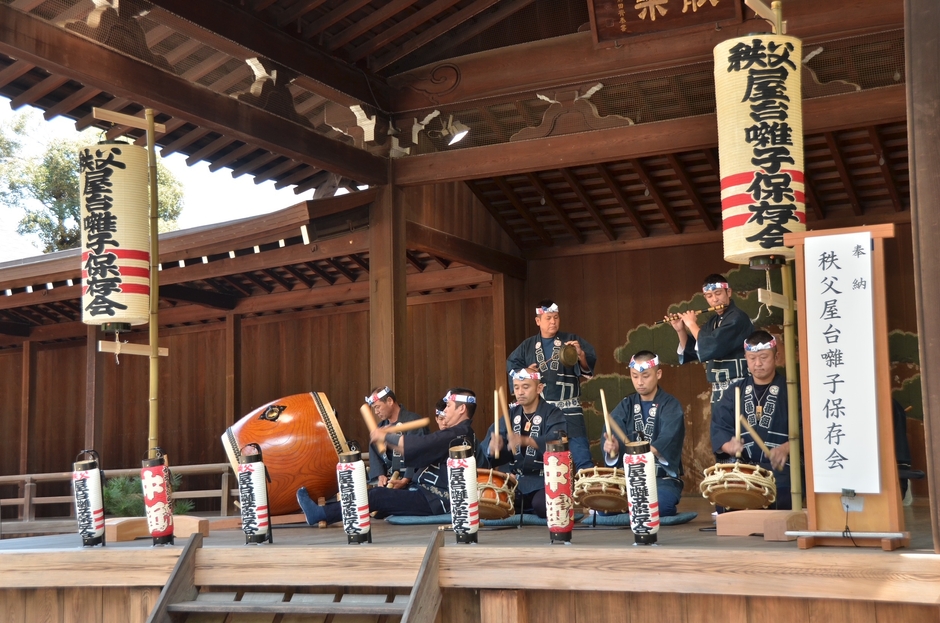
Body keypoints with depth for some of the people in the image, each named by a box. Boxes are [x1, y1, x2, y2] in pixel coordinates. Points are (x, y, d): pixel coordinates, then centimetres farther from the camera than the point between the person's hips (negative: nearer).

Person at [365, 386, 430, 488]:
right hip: (387, 479, 5)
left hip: (411, 480, -5)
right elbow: (374, 453, 10)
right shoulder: (380, 427, 17)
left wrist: (405, 481, -21)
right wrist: (380, 475, -8)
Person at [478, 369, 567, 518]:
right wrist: (492, 448, -28)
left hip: (542, 479, -5)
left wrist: (524, 441, -47)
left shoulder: (553, 414, -7)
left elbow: (555, 441, -29)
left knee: (541, 506, -33)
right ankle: (521, 509, 12)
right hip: (514, 478, 5)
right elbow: (488, 442, -2)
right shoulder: (511, 413, 10)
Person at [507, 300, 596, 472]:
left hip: (569, 409, -2)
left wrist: (581, 355, -27)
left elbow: (588, 367, -6)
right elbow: (511, 368, 12)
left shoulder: (572, 341, 4)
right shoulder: (527, 346, 11)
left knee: (581, 455, -9)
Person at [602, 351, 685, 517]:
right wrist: (611, 448, -33)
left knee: (656, 506, -32)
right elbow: (611, 435, -8)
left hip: (663, 477, -3)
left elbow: (668, 439, -23)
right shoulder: (625, 406, 10)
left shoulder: (670, 406, -3)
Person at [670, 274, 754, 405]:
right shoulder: (713, 322, 13)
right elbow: (692, 350, 19)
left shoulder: (737, 318, -13)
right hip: (718, 389, 8)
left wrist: (692, 324, -9)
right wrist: (680, 330, 3)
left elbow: (712, 347, -23)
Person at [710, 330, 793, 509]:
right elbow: (718, 427, 6)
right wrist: (729, 446, -17)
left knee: (777, 489, -33)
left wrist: (786, 448, -26)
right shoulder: (735, 391, 16)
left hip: (780, 466, -2)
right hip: (741, 465, 3)